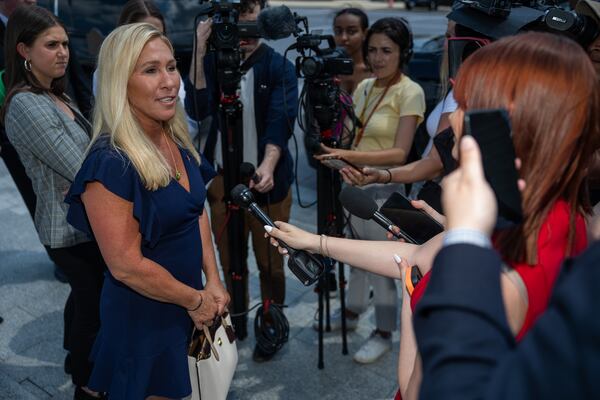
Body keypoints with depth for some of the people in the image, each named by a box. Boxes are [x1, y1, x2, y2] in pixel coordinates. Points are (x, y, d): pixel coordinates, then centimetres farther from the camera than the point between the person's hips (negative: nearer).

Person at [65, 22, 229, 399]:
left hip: (186, 308, 8)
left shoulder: (177, 140, -1)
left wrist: (213, 282, 0)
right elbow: (127, 266, -25)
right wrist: (195, 299, -13)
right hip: (143, 318, -7)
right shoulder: (110, 163, -26)